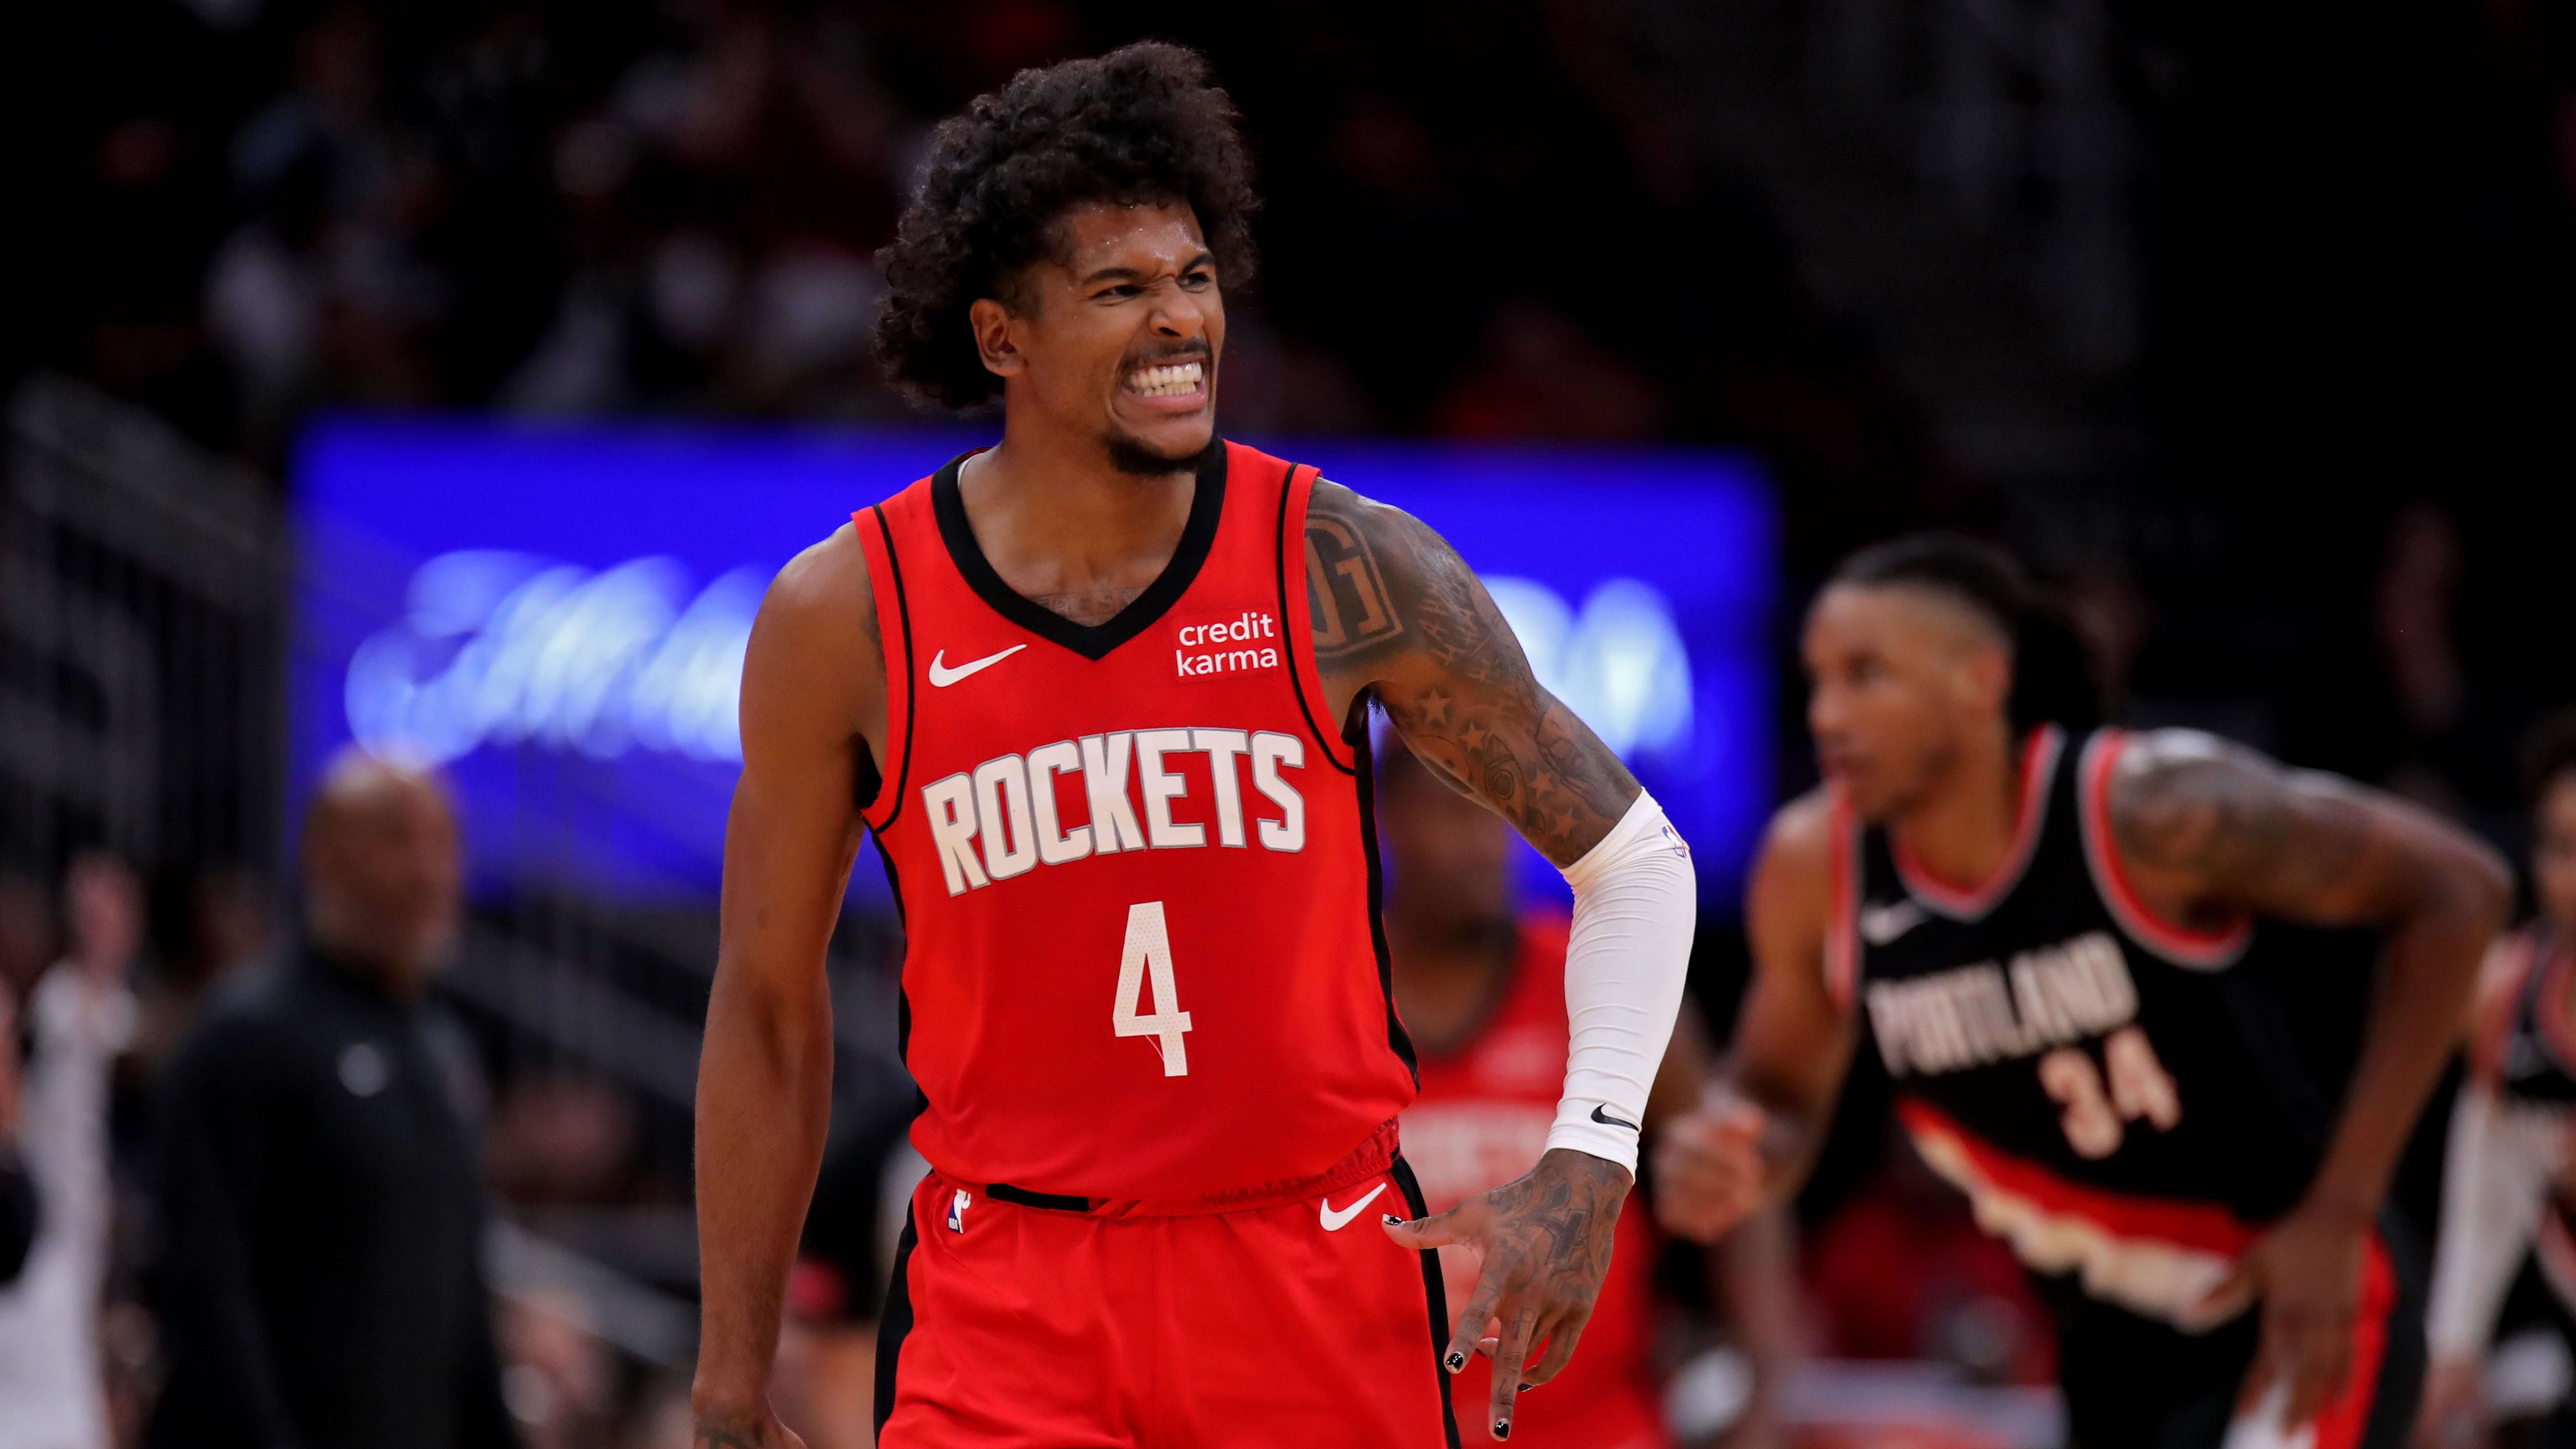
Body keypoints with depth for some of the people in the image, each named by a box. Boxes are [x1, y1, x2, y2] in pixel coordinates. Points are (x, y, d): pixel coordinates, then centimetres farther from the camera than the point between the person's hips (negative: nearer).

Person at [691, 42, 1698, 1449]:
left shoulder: (1346, 572, -5)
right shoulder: (846, 618, -4)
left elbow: (1632, 856, 5)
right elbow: (768, 1005, 6)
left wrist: (1587, 1166, -10)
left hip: (1321, 1282, 1)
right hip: (1006, 1304, -1)